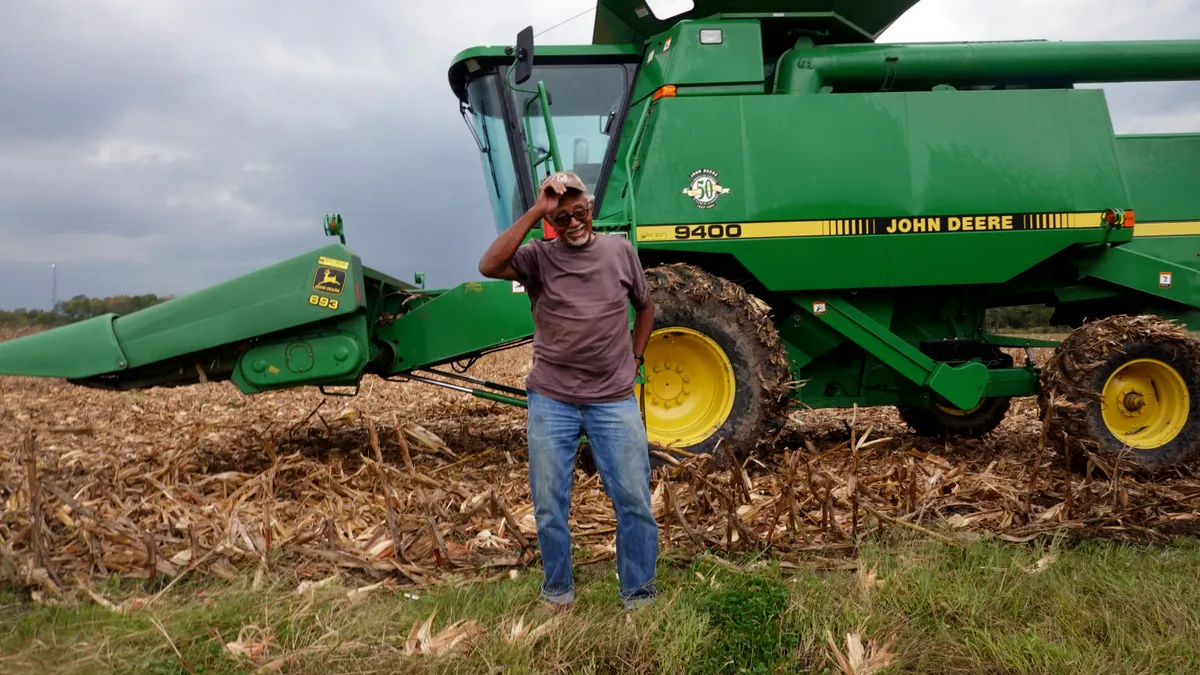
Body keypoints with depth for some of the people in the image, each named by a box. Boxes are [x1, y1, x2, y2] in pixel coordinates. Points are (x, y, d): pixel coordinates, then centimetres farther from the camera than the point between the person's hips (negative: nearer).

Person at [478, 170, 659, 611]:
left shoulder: (620, 251, 4)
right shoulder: (539, 257, -3)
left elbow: (645, 307, 18)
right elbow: (489, 266, -24)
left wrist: (633, 360, 8)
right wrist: (534, 212, -22)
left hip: (615, 402, 1)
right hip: (551, 402, 0)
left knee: (634, 502, 4)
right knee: (549, 507, 8)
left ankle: (639, 595, 22)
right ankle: (558, 591, 29)